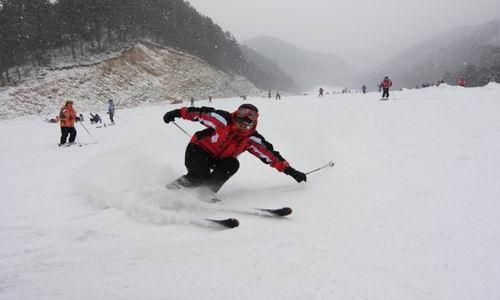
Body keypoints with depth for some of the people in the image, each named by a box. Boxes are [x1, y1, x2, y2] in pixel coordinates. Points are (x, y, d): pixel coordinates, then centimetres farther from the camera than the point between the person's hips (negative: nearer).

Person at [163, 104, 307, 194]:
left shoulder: (252, 139, -14)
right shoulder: (223, 120, -26)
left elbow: (269, 154, -14)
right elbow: (201, 113, -16)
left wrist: (289, 170, -17)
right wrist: (178, 113, -12)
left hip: (219, 159, 5)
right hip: (198, 149, -4)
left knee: (232, 165, -26)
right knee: (199, 177, -27)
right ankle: (170, 189, -3)